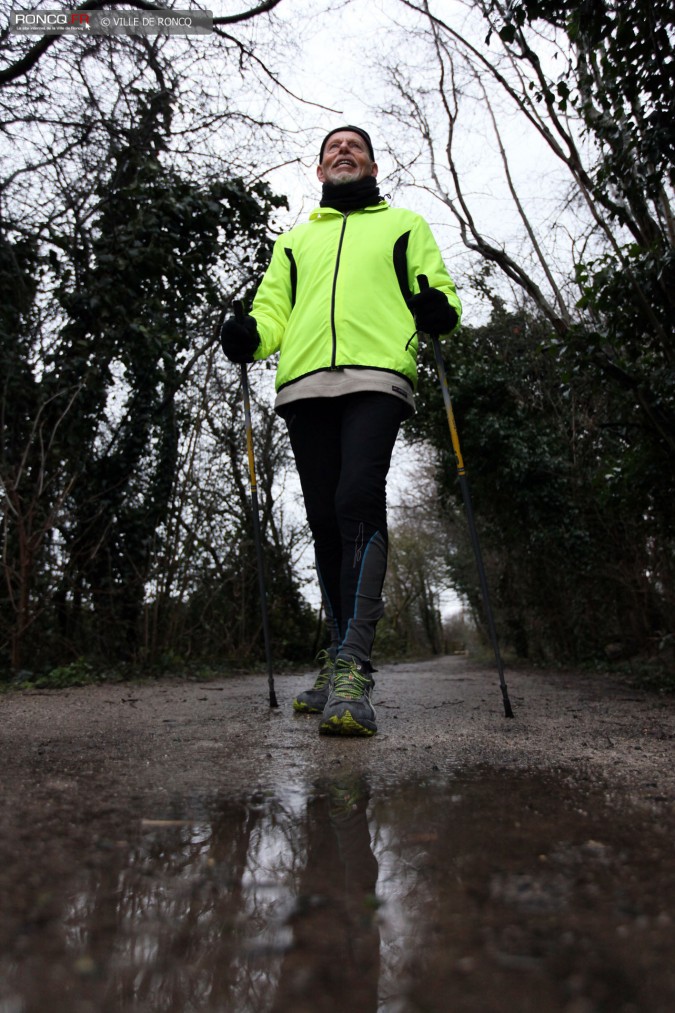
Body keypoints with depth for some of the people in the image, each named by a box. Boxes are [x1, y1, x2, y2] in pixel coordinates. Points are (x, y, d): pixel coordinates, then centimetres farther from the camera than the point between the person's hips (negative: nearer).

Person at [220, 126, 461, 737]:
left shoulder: (405, 226, 27)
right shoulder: (294, 239, 33)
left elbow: (442, 292, 17)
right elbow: (273, 309, 23)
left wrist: (438, 310, -8)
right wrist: (250, 335, 0)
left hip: (377, 377, -3)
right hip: (305, 383, 3)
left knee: (358, 502, -24)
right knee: (325, 520, -2)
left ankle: (354, 668, -25)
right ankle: (340, 663, 6)